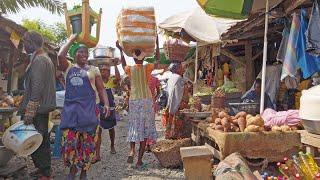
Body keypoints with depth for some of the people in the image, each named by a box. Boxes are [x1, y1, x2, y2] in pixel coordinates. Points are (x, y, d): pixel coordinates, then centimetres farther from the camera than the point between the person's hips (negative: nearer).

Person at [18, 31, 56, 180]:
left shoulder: (38, 60, -15)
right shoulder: (46, 58, 16)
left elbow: (36, 88, -22)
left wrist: (29, 112, -23)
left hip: (37, 108, -10)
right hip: (43, 107, 10)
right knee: (42, 140, 18)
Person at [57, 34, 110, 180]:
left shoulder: (93, 70, 10)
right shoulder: (68, 68, 10)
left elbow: (101, 89, 6)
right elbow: (60, 55, -10)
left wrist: (106, 104, -9)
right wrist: (71, 40, 1)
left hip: (88, 108, 0)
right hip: (70, 108, 0)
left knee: (87, 141, 3)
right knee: (69, 140, -4)